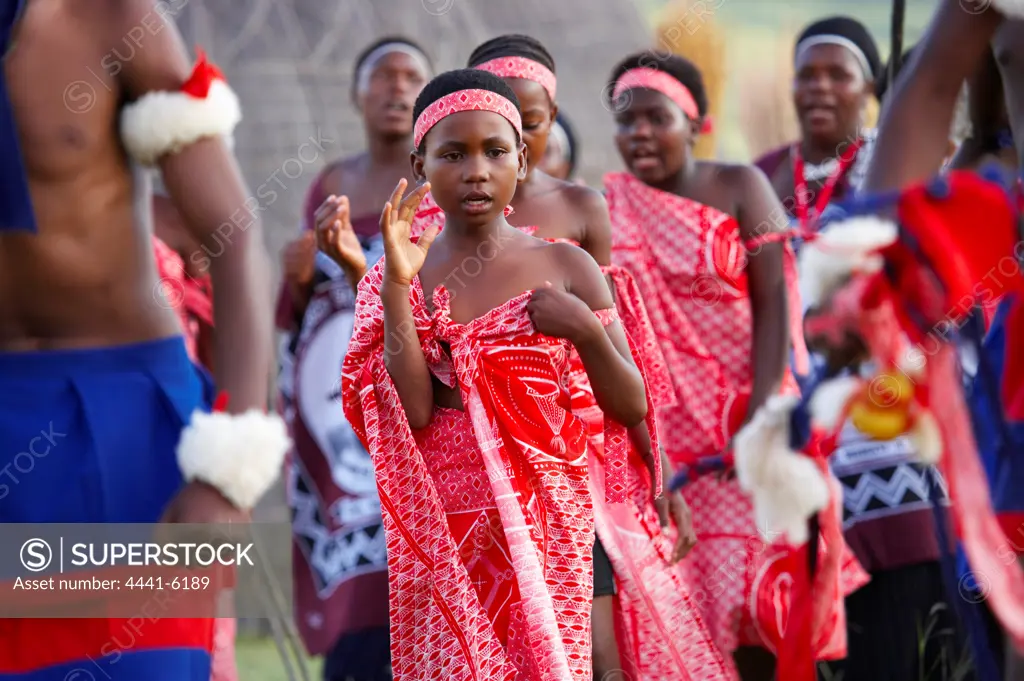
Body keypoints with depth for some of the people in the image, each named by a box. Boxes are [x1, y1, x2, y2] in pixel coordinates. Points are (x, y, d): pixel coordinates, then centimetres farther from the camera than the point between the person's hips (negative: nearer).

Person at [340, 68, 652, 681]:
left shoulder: (566, 268, 1)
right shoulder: (394, 280, 2)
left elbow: (632, 409, 2)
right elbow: (412, 413, -11)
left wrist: (585, 329, -15)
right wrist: (397, 288, -16)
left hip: (540, 529, 0)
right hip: (439, 528, 0)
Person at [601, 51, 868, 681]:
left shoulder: (738, 187, 0)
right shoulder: (608, 206, 6)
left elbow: (776, 299, -6)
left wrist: (760, 414, -16)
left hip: (742, 418, -2)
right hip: (656, 432, 2)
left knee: (755, 598, -5)